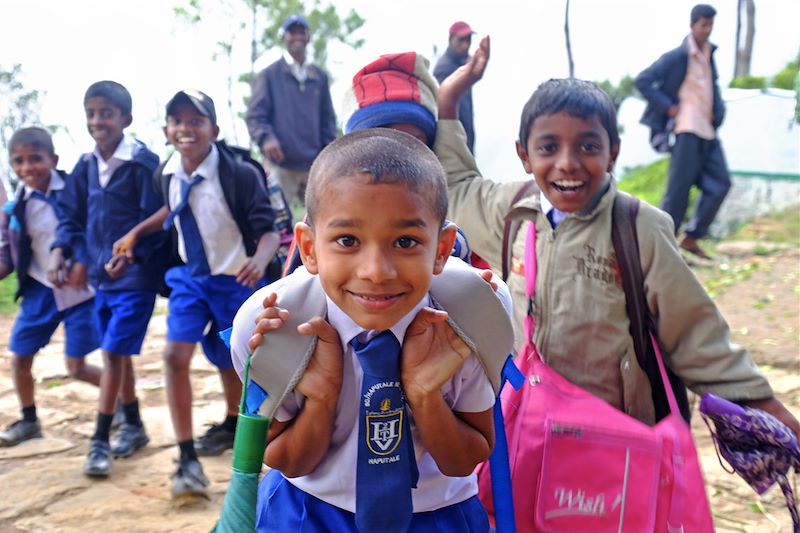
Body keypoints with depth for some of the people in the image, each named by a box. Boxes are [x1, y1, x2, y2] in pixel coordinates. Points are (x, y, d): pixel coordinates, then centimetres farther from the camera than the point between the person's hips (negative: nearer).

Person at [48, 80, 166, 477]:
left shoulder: (143, 163, -14)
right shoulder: (86, 167, 7)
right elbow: (72, 216, 10)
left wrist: (131, 254, -27)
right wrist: (60, 251, -7)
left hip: (135, 277, -7)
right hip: (101, 277, 7)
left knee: (114, 353, -6)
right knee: (117, 354, 15)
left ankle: (100, 440, 5)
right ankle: (133, 427, 31)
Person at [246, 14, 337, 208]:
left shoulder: (320, 77, 16)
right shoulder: (269, 74, 6)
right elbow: (255, 115, 0)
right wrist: (266, 138, -20)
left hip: (315, 165, 4)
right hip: (281, 164, -4)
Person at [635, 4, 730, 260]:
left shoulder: (709, 53, 14)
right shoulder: (678, 56, -8)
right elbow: (642, 81, -11)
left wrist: (718, 112, 11)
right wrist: (668, 107, -13)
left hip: (708, 131, 8)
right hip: (687, 129, -8)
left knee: (720, 183, 4)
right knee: (678, 189, -6)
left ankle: (690, 237, 12)